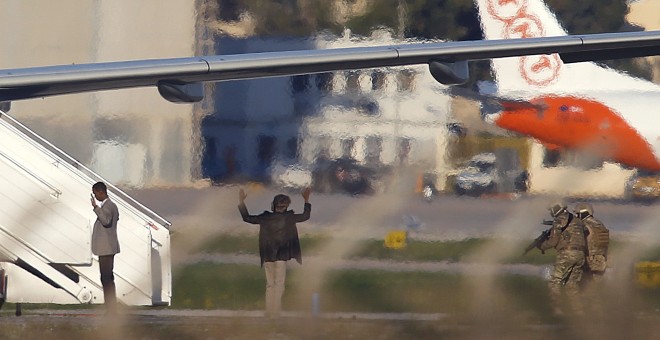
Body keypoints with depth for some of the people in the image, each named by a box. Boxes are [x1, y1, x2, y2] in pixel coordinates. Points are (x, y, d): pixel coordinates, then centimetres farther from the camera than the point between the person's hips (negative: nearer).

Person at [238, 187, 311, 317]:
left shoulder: (265, 218, -2)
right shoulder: (288, 217, -7)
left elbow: (247, 218, 7)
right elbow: (305, 216, 7)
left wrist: (241, 201, 17)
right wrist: (306, 200, 18)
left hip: (267, 257, 3)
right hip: (281, 256, -3)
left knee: (270, 284, 11)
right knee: (279, 283, -1)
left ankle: (269, 310, 9)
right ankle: (275, 311, -9)